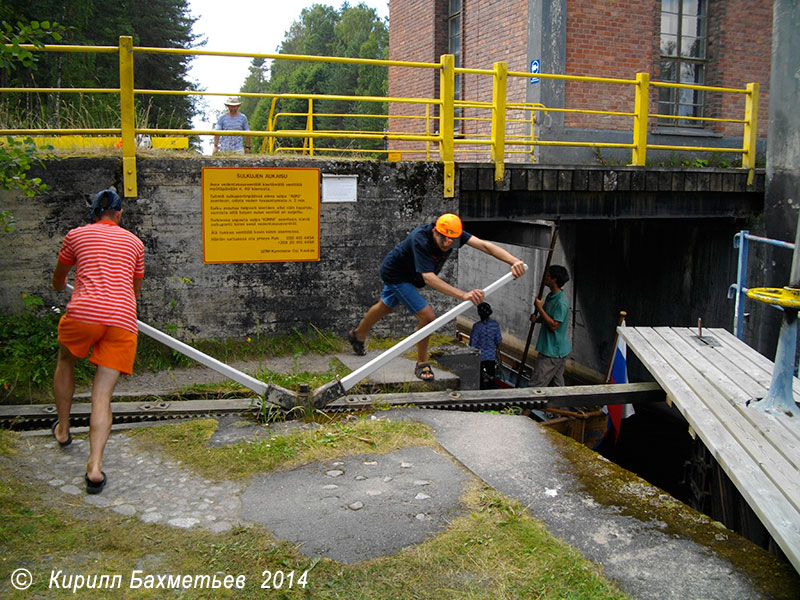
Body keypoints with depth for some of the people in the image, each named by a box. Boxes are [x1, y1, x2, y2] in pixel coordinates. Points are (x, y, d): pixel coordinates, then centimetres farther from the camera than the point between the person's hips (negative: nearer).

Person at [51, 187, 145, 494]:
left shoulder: (76, 234, 16)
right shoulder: (134, 242, 21)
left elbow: (58, 278, 32)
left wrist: (59, 286, 56)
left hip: (83, 312, -1)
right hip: (124, 319, 1)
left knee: (65, 361, 30)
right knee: (103, 394, 1)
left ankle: (63, 429, 39)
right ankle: (95, 466, -12)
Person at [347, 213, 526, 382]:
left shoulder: (453, 233, -22)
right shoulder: (420, 239, -40)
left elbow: (484, 245, -32)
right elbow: (428, 278, -49)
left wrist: (514, 261, -48)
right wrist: (463, 295, -60)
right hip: (395, 275, -8)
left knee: (385, 307, 29)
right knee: (427, 316, -17)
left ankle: (357, 335, 56)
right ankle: (422, 364, 4)